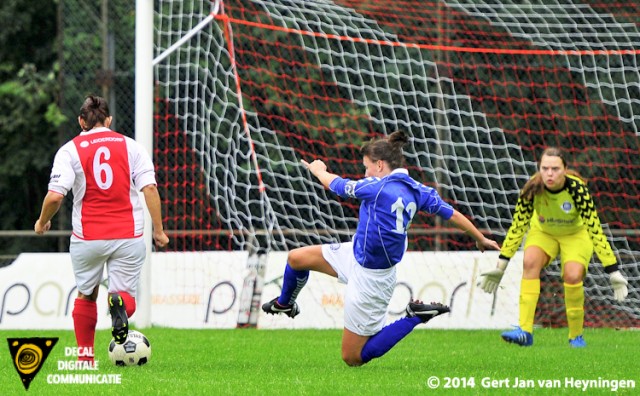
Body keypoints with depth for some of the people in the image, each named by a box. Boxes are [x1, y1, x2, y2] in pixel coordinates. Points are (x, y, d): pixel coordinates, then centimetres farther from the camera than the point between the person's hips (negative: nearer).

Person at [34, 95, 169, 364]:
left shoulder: (70, 150, -1)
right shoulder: (131, 146, 5)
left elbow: (55, 196, -10)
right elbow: (149, 188, -4)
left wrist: (42, 221, 9)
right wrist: (158, 230, 2)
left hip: (88, 238, 0)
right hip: (128, 236, 0)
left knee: (85, 295, 21)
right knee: (127, 296, 7)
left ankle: (85, 356, 21)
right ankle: (119, 302, -29)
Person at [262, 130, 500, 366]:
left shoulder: (379, 187, -25)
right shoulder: (416, 190, -3)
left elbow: (337, 185, -9)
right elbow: (453, 215, 4)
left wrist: (318, 170, 14)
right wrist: (481, 239, 21)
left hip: (370, 278, -9)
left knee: (353, 358, 1)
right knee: (296, 258, 14)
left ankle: (415, 317, 1)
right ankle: (285, 303, 45)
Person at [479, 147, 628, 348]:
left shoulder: (577, 188, -32)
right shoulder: (532, 189, -26)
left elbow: (595, 230, -28)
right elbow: (518, 226, -15)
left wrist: (613, 272, -29)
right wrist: (500, 266, -15)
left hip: (576, 234, -2)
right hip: (543, 232, 2)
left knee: (572, 276, -26)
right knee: (530, 262, -26)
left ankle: (576, 336, -4)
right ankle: (525, 331, -28)